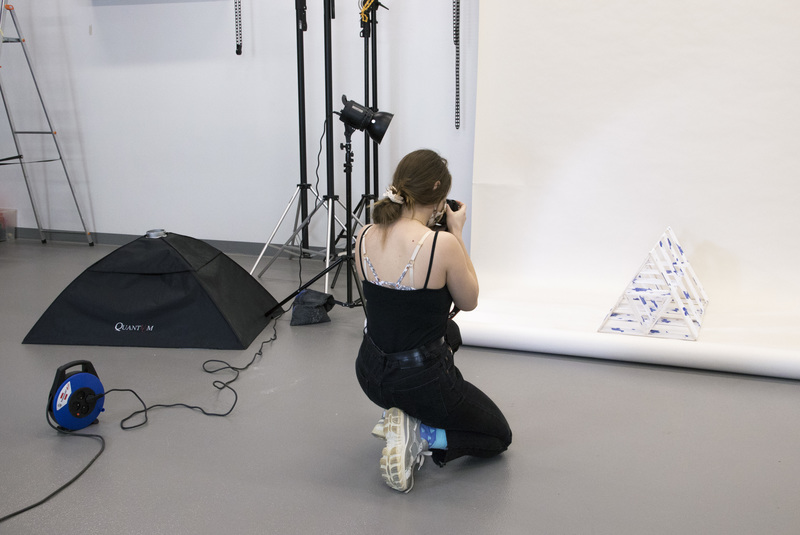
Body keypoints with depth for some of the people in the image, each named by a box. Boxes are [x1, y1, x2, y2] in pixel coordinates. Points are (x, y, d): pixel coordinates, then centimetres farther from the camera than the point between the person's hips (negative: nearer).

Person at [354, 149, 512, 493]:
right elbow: (468, 302, -6)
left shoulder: (365, 238, -6)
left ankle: (399, 416, 17)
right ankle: (421, 436, -5)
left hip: (370, 374, 6)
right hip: (421, 381, -6)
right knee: (499, 436, 21)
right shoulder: (443, 244, -24)